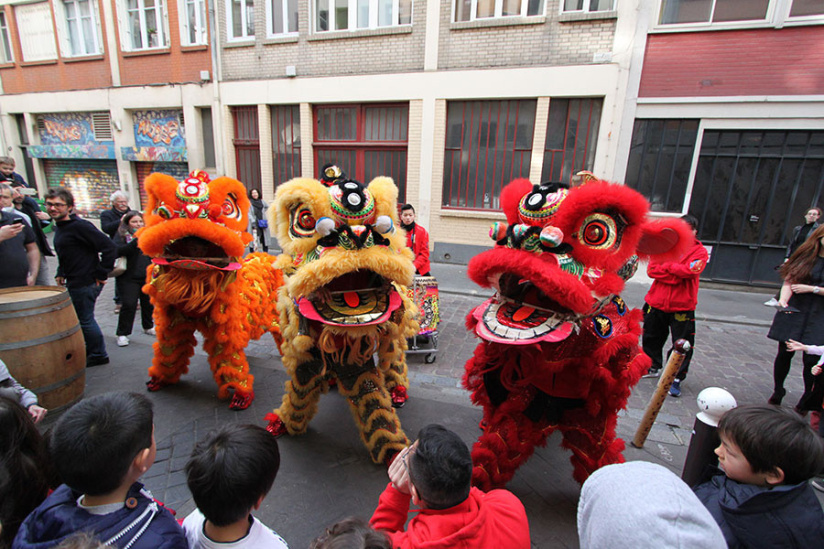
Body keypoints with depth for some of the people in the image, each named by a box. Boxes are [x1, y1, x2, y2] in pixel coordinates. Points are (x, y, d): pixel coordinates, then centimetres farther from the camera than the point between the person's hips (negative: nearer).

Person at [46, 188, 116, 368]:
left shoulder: (79, 226, -18)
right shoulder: (60, 227, 12)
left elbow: (109, 247, -24)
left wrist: (101, 274, -19)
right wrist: (61, 274, 14)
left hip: (85, 283, -9)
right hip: (74, 283, 9)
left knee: (85, 320, 2)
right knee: (84, 319, 18)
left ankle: (98, 355, 18)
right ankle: (93, 351, 33)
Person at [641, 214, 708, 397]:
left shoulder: (700, 252, 0)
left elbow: (689, 270, -20)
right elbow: (652, 269, -6)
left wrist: (667, 265, -8)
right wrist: (677, 274, -15)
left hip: (682, 306, -3)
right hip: (656, 302, 4)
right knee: (651, 338, 16)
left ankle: (676, 379, 12)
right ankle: (654, 367, 36)